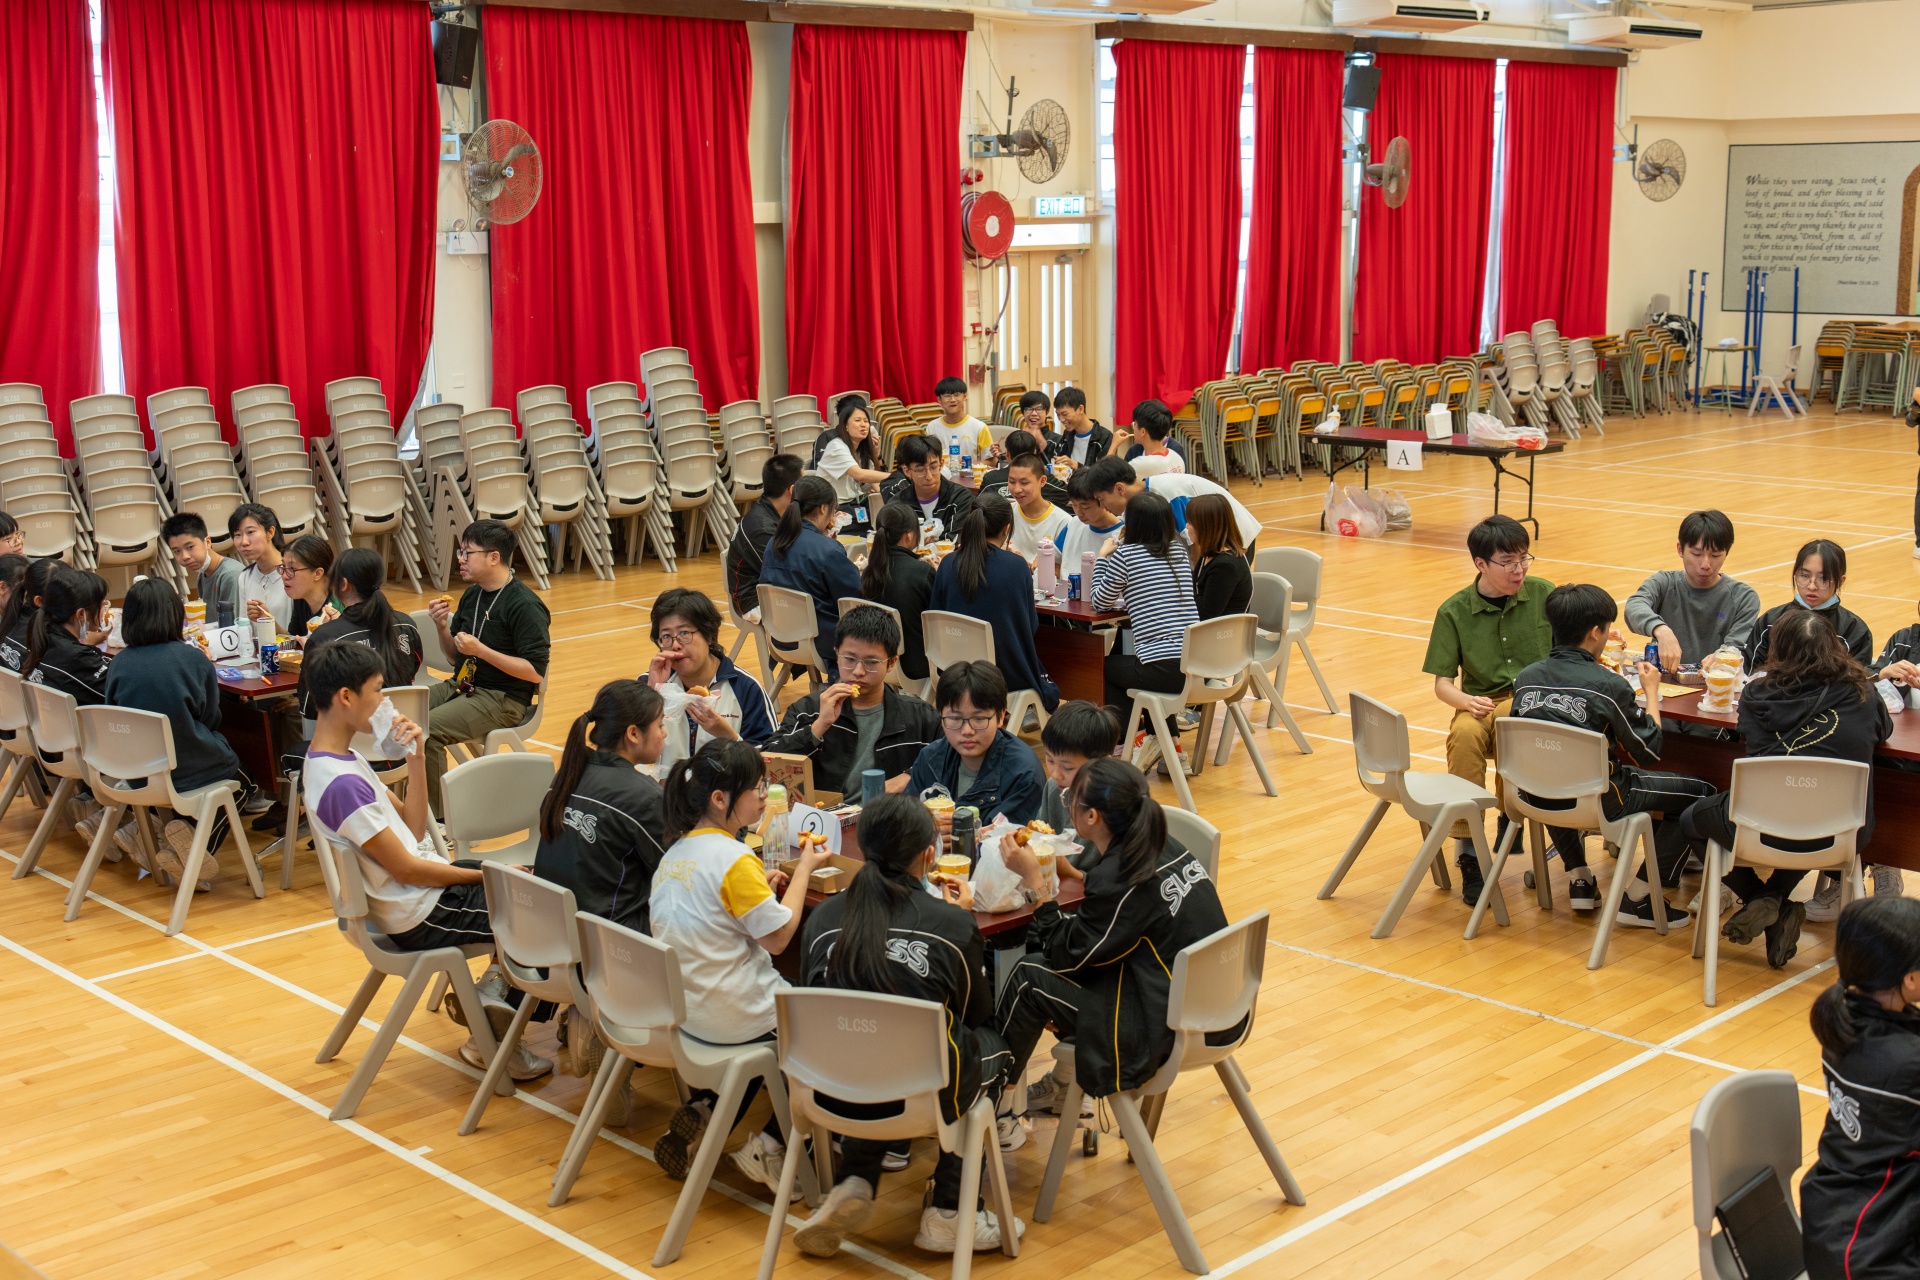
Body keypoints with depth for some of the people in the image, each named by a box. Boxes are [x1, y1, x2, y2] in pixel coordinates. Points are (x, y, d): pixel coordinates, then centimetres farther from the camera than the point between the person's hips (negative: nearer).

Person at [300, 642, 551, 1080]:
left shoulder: (341, 759, 6)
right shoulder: (341, 784, -26)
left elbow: (412, 830, 7)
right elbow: (406, 868, -21)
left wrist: (416, 757, -4)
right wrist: (489, 876, -12)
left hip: (417, 893, 10)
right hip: (419, 917, -10)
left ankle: (491, 995, 12)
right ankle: (492, 1035, 7)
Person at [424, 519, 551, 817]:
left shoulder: (525, 605, -15)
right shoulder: (472, 595, 10)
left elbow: (535, 672, -19)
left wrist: (480, 650, -24)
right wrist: (443, 627, -2)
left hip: (503, 699, -8)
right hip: (462, 685, 8)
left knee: (427, 730, -26)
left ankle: (437, 814, -12)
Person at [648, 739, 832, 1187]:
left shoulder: (677, 851, 6)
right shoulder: (735, 860, -21)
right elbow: (778, 936, -17)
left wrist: (762, 888, 9)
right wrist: (804, 869, -8)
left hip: (683, 1006, 8)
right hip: (731, 1017, -8)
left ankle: (705, 1116, 17)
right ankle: (771, 1146, 9)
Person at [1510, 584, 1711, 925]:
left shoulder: (1525, 679, -1)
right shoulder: (1609, 686, -16)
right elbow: (1649, 751, -7)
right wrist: (1651, 691, 8)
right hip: (1597, 801, -6)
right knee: (1699, 793, 6)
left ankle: (1578, 880, 35)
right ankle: (1637, 900, 9)